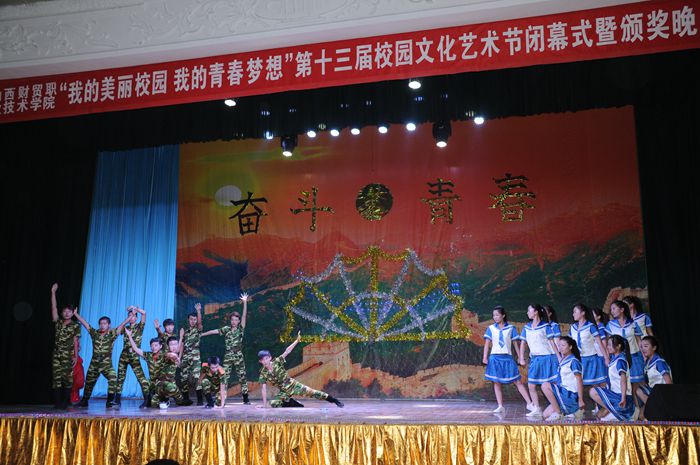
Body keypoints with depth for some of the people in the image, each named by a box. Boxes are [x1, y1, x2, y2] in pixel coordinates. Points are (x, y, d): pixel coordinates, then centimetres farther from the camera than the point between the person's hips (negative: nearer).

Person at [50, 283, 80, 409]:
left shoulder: (75, 326, 2)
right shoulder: (58, 322, 9)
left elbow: (75, 342, 1)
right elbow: (54, 308, 3)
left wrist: (76, 356, -5)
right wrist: (53, 292, -4)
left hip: (68, 356, -3)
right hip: (57, 355, 3)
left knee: (67, 379, -3)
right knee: (56, 379, 1)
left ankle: (65, 402, 1)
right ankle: (57, 402, 5)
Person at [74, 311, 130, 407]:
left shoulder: (112, 334, -1)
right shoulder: (94, 333, 7)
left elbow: (122, 324, -6)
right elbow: (84, 322, 8)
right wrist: (75, 313, 7)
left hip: (106, 363, -3)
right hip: (94, 363, 3)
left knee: (113, 378, -24)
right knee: (89, 382, 13)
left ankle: (110, 400, -15)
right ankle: (84, 401, 34)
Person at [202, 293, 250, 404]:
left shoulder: (240, 329, 2)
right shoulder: (226, 329, 8)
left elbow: (244, 316, -7)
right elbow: (214, 331, 13)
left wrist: (245, 302, -15)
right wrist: (201, 334, 16)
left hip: (239, 356, -2)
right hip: (228, 357, 2)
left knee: (242, 377, 0)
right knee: (224, 377, -3)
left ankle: (245, 399, 5)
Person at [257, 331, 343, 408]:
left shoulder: (276, 362, -12)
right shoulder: (263, 373, -8)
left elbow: (287, 351, -20)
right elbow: (264, 389, -6)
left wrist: (297, 340, -30)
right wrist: (264, 404, -9)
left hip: (293, 385, -2)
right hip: (284, 392, 2)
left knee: (311, 392, -12)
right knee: (273, 403, -20)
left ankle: (334, 400, -1)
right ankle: (298, 405, -3)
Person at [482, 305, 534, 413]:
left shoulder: (511, 328, 3)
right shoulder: (491, 328, 5)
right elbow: (487, 343, 2)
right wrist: (485, 357, -7)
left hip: (507, 357, -1)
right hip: (495, 358, 1)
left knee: (518, 381, -1)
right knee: (496, 382, 2)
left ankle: (529, 403, 4)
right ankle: (500, 406, 8)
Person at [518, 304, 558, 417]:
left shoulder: (545, 326, -6)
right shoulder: (526, 327, 9)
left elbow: (552, 342, -7)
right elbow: (523, 343, 13)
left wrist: (559, 356, -11)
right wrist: (521, 358, 7)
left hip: (547, 358, -6)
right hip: (534, 359, 6)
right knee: (531, 385, 7)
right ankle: (536, 409, 19)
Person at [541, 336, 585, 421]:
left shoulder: (573, 361, -13)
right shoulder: (563, 360, 13)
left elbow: (579, 381, -17)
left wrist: (580, 400, -20)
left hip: (570, 395, -9)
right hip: (563, 394, 9)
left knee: (545, 385, -24)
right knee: (546, 415, 7)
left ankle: (558, 413, -12)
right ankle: (574, 411, 10)